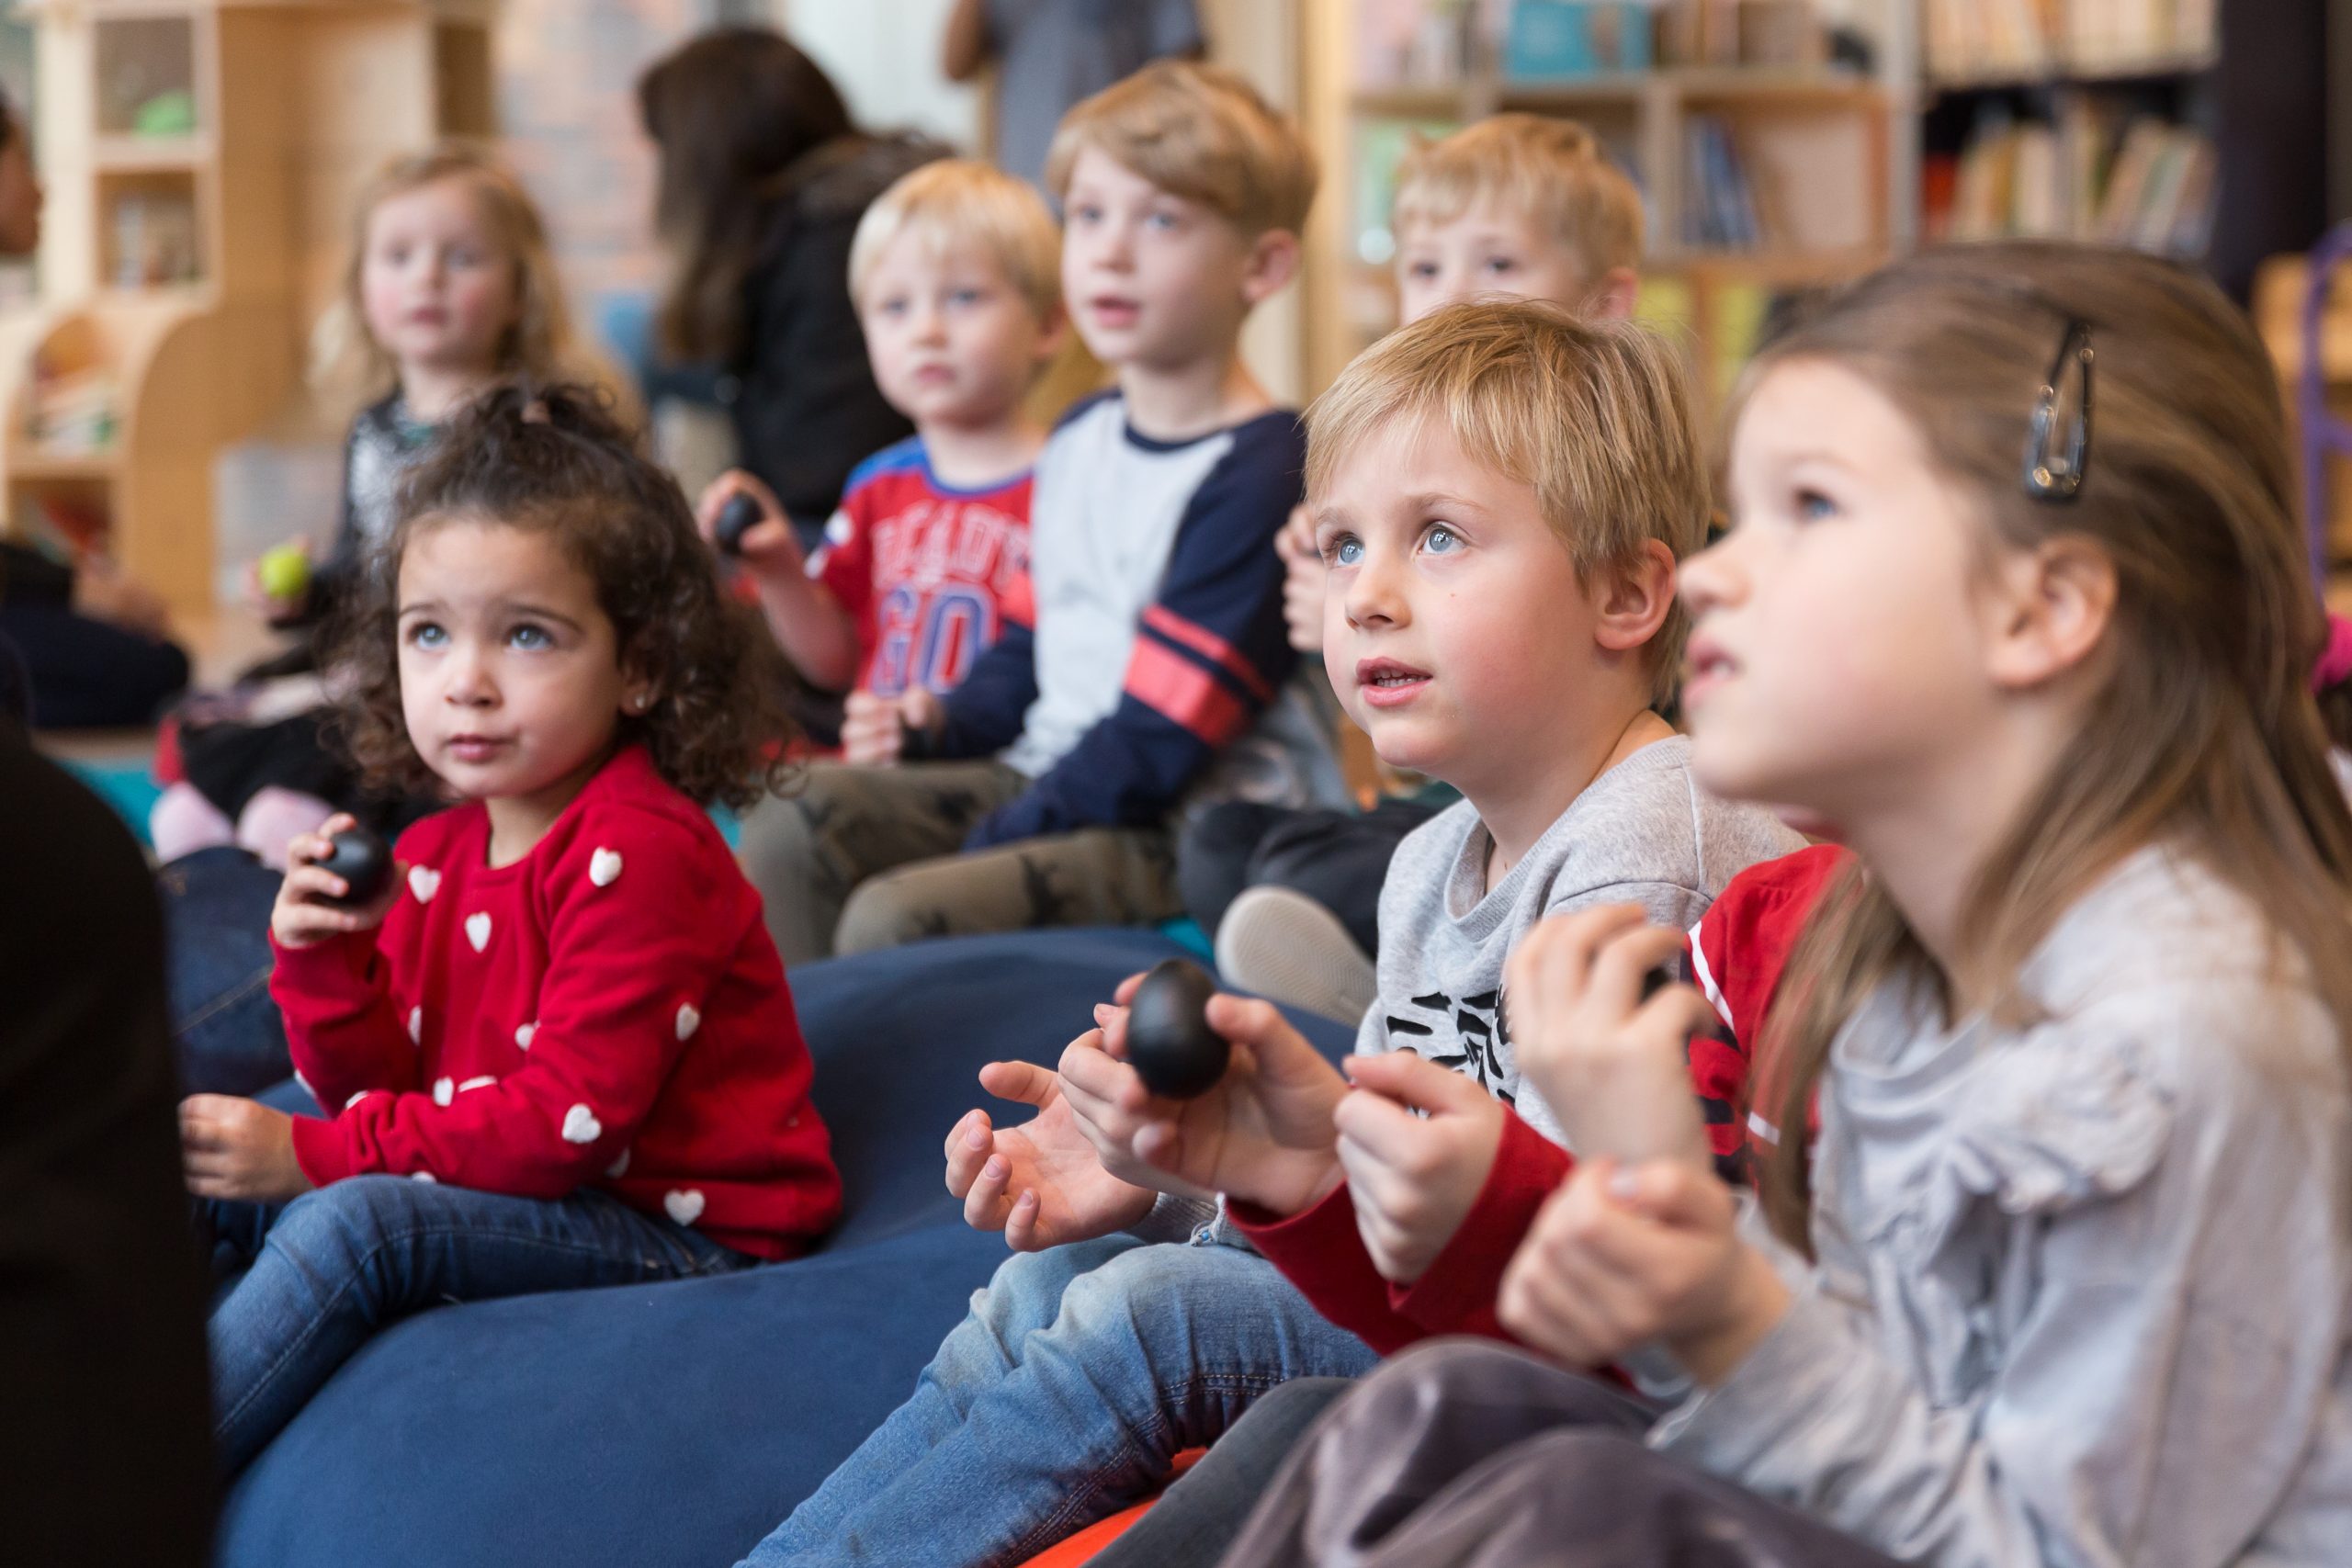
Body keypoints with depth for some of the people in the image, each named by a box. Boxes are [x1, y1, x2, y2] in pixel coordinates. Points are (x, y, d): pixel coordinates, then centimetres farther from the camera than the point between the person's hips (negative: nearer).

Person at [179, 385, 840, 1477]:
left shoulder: (639, 851, -18)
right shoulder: (431, 854, 7)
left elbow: (570, 1120, -25)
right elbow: (384, 1088, 10)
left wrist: (317, 1155, -23)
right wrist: (322, 964, -10)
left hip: (681, 1223, -9)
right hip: (508, 1184, 9)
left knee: (354, 1221, -28)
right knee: (205, 1183, 5)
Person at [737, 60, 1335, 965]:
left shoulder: (1257, 474, -14)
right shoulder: (1078, 444, 15)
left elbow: (1158, 746, -17)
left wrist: (981, 850, -17)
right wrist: (940, 724, 3)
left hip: (1179, 828, -9)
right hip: (1046, 776, 9)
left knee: (896, 916, -27)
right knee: (794, 822, -9)